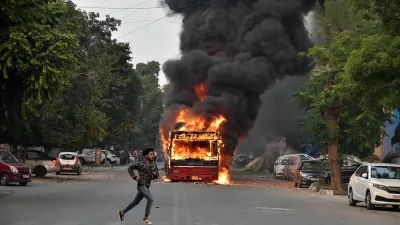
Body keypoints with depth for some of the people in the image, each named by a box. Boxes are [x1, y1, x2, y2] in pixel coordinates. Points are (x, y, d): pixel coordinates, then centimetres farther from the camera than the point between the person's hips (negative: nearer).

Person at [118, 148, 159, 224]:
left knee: (136, 202, 17)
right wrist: (135, 177, -10)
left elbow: (157, 176, 8)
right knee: (151, 199, -20)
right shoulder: (140, 164, -13)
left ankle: (122, 213, 34)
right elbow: (130, 168, 1)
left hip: (146, 187, 7)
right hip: (141, 186, -7)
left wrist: (155, 173, -16)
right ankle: (146, 217, -5)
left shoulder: (154, 164, 2)